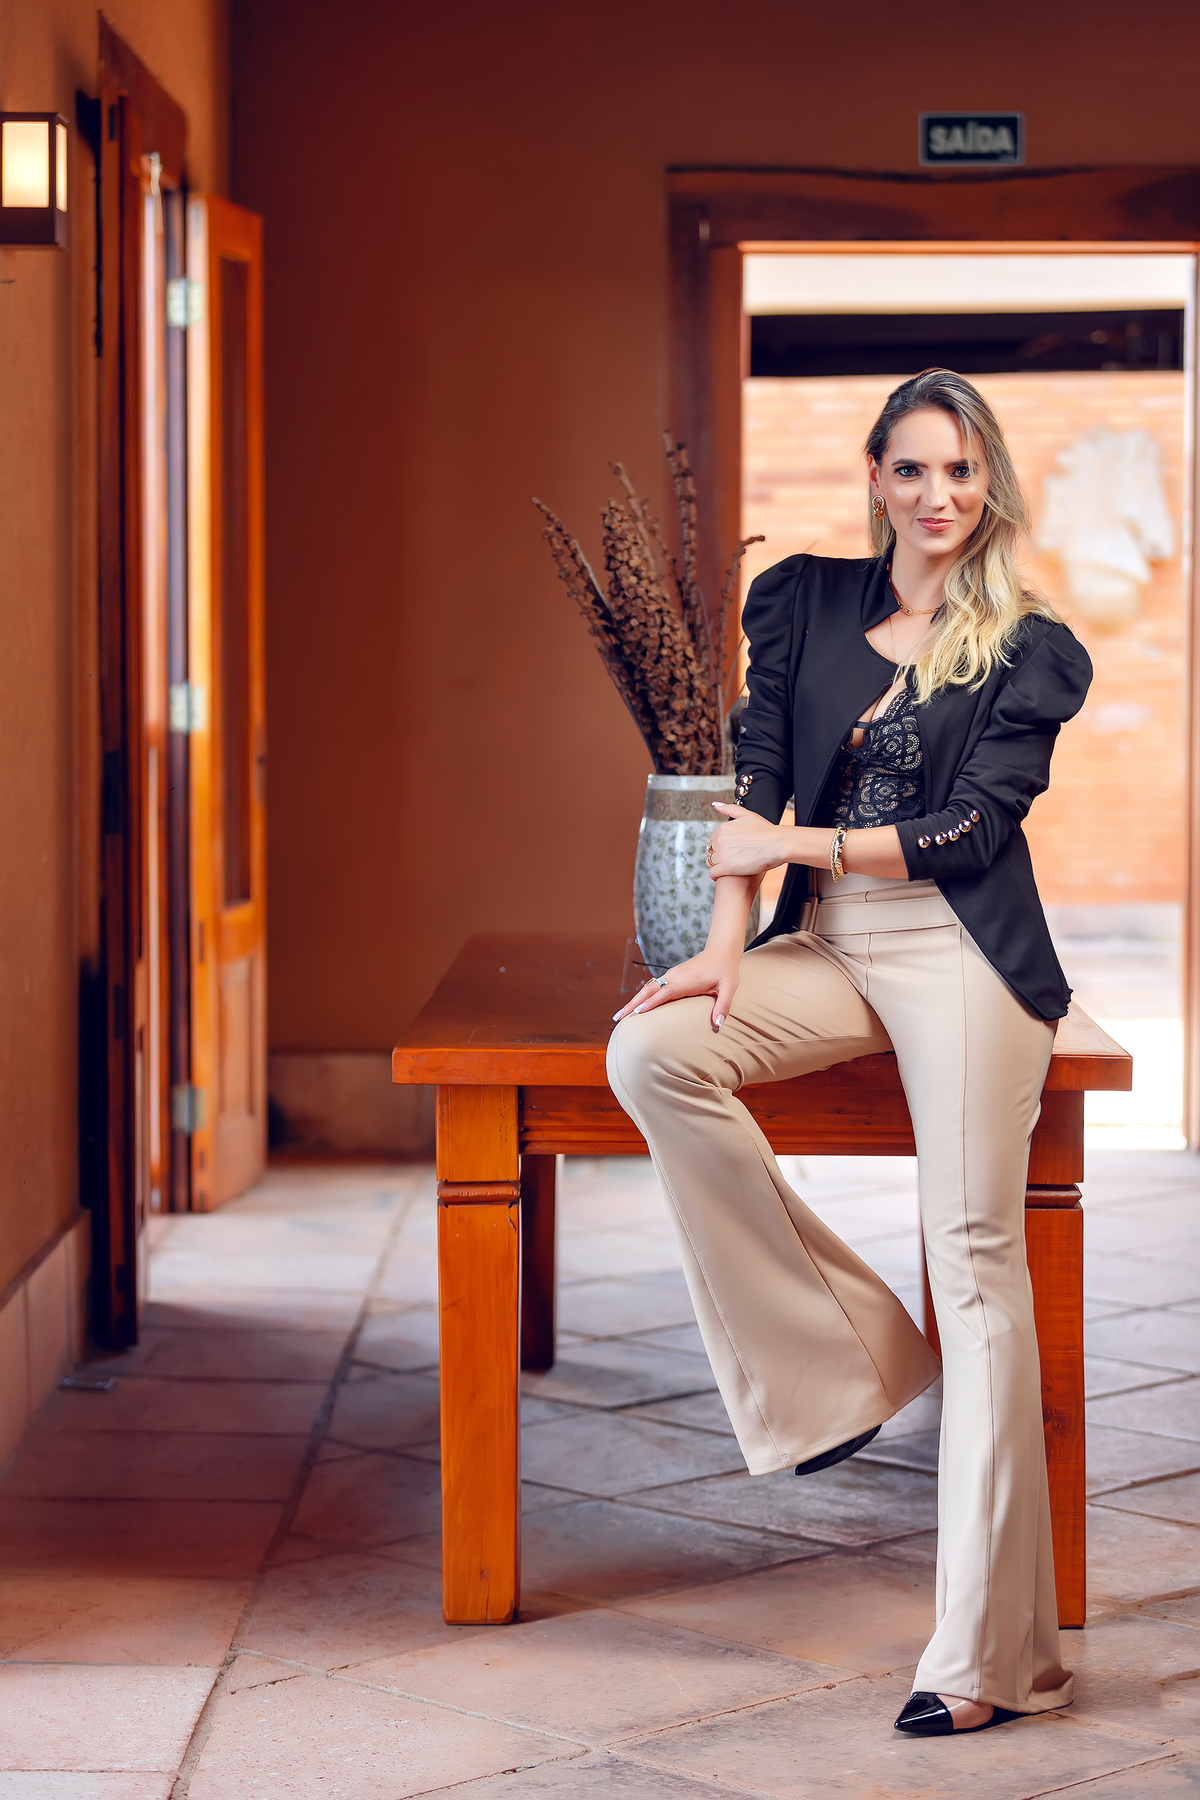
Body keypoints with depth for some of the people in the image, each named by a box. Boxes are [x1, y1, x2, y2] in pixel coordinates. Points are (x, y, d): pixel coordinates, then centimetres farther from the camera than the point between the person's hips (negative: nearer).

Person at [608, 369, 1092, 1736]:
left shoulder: (1027, 649, 4)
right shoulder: (808, 603, 12)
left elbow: (974, 829, -4)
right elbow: (754, 780, 4)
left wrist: (796, 845, -6)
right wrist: (725, 946, -8)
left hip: (961, 955, -4)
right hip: (827, 952, 4)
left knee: (975, 1260, -13)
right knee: (651, 1051, -23)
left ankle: (991, 1653, -13)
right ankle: (834, 1356, -10)